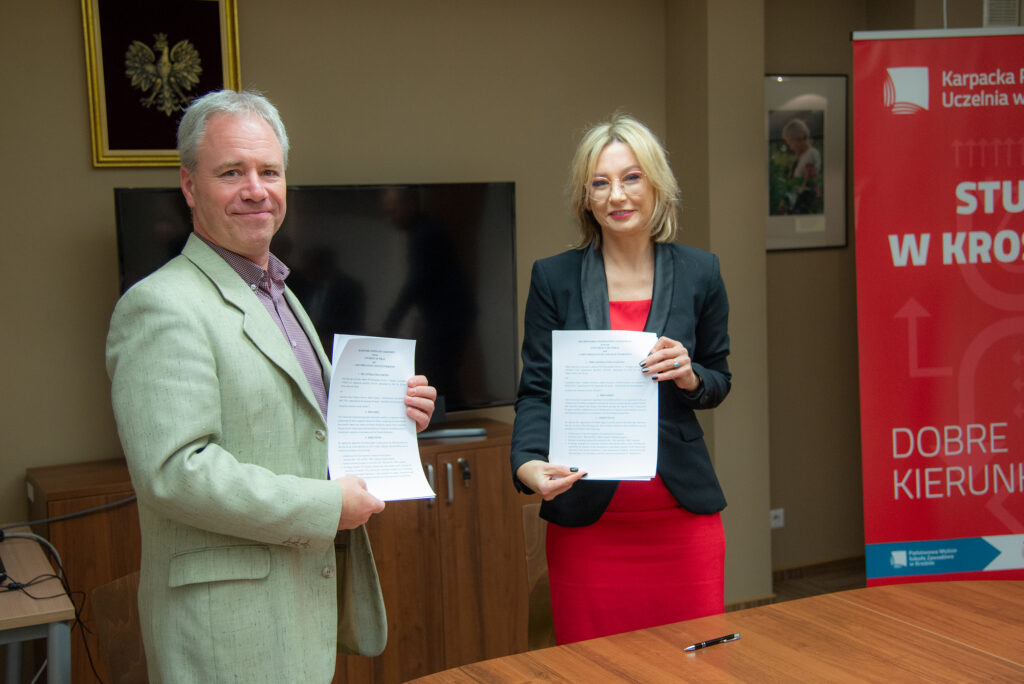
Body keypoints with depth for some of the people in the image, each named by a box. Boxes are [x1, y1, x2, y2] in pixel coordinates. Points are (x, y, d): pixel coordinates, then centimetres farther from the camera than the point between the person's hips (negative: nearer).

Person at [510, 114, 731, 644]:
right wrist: (528, 463, -19)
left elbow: (720, 381, 13)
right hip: (587, 521, -1)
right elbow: (537, 389, -1)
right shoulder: (554, 277, 0)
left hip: (683, 516, 1)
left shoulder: (698, 273, 4)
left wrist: (690, 378, -10)